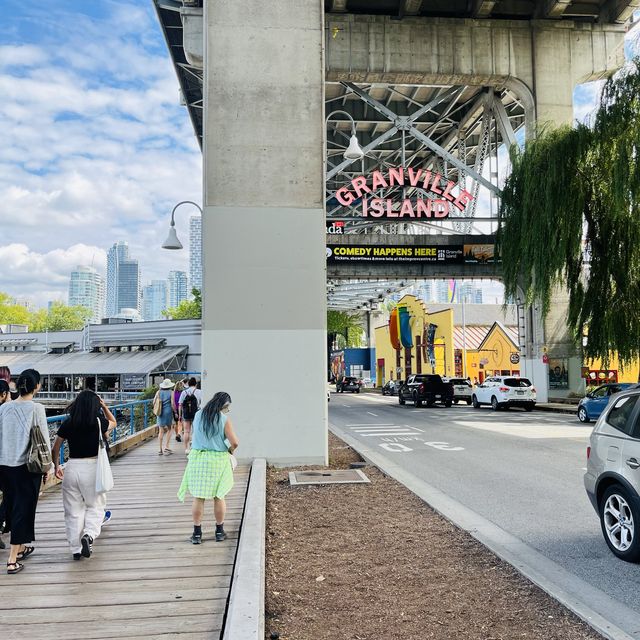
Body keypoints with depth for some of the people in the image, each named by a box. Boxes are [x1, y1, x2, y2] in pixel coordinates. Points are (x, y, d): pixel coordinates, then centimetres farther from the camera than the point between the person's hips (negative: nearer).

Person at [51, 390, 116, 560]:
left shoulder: (68, 423, 0)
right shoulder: (99, 422, -5)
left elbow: (55, 448, 8)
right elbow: (113, 422, 18)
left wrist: (56, 466, 21)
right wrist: (104, 406, 14)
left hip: (72, 467, 2)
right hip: (92, 466, -2)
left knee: (73, 510, 13)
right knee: (95, 505, 14)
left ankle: (76, 549, 19)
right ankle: (89, 535, -10)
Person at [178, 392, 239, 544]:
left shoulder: (198, 415, 2)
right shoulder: (224, 419, -11)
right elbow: (234, 443, -14)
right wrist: (230, 451, 7)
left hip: (198, 459, 3)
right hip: (218, 459, -2)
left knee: (198, 497, 7)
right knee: (219, 497, 11)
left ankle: (197, 533, 12)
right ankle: (219, 532, 20)